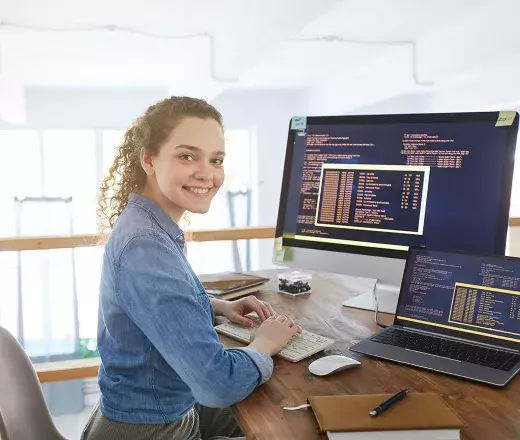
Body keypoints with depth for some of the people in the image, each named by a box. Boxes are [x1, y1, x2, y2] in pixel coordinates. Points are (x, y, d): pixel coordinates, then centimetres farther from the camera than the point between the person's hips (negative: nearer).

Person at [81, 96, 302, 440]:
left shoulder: (147, 225, -2)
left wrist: (218, 307, 3)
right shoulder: (145, 247, -31)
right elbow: (218, 384, -35)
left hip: (167, 409, 8)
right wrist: (264, 345, -15)